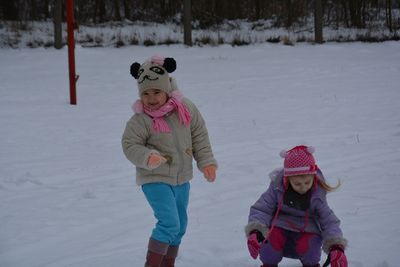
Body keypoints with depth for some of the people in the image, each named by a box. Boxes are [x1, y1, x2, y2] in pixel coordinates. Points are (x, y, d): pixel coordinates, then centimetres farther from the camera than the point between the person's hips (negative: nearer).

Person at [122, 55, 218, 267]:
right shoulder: (140, 120, -17)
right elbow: (130, 145, -15)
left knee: (180, 226, 17)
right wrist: (147, 157, -33)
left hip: (182, 178, 6)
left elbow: (199, 135, 5)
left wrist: (206, 161, 0)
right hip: (155, 179, -6)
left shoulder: (186, 109, -4)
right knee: (169, 222, -20)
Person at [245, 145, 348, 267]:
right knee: (271, 237, -34)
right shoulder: (277, 187, -13)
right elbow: (260, 209, -10)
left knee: (308, 245, -33)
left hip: (307, 231, 0)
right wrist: (255, 231, -30)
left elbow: (329, 222, -8)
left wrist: (336, 247, -27)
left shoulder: (317, 195, -10)